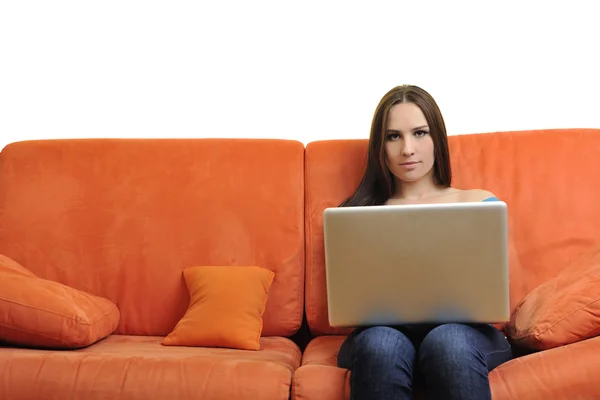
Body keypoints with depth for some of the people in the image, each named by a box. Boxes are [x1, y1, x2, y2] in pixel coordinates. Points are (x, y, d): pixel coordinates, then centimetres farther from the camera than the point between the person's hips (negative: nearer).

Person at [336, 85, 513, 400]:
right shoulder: (358, 214, 17)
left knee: (448, 340, -36)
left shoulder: (480, 203, 18)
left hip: (464, 331, 0)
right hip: (383, 331, 1)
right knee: (382, 343, -35)